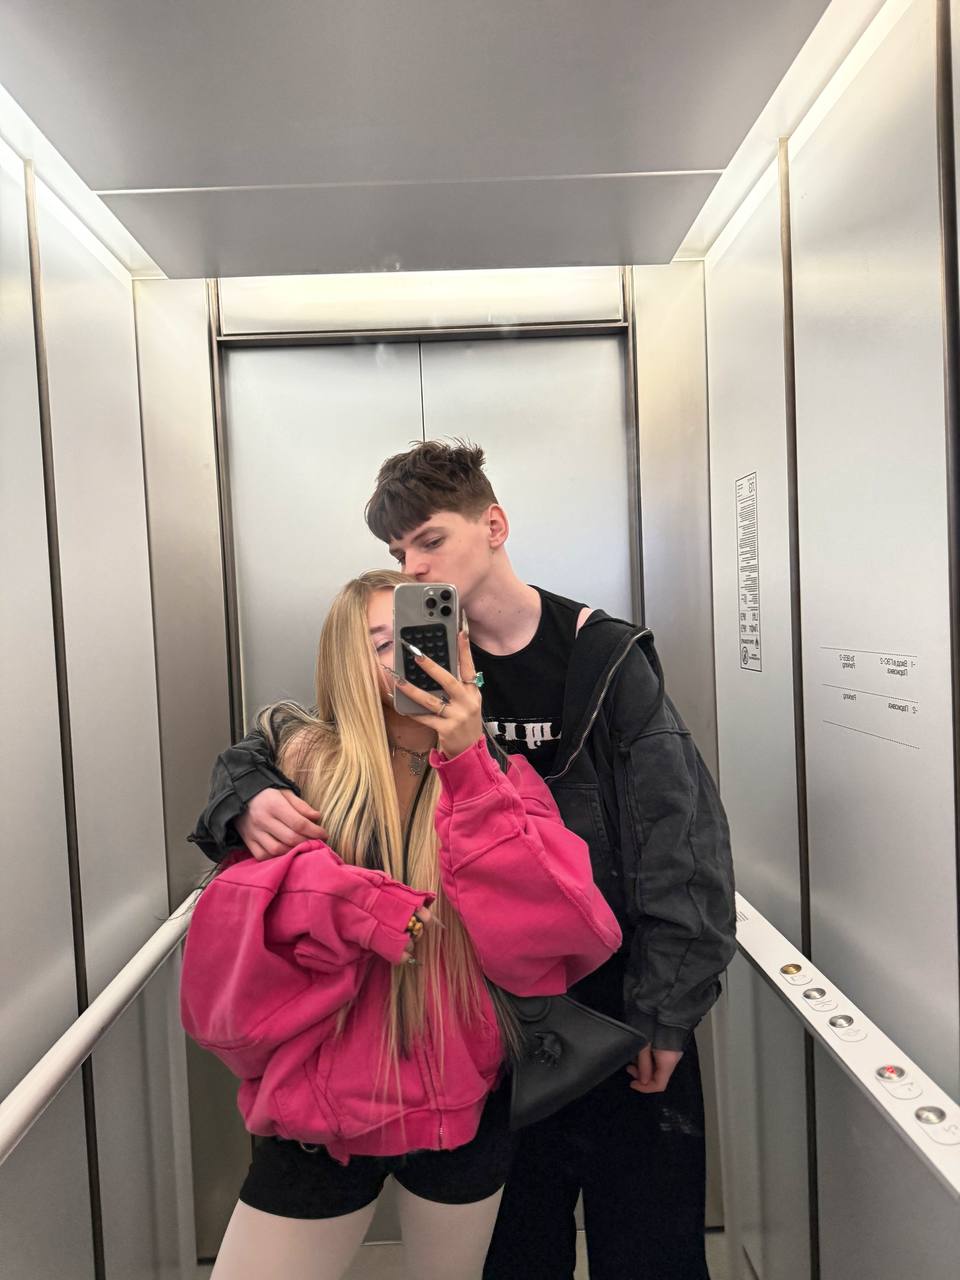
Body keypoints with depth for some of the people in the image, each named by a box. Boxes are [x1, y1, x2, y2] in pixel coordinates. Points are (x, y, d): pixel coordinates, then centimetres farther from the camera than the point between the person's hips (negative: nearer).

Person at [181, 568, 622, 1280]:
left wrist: (469, 761, -28)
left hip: (465, 1109, 1)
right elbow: (229, 931, -9)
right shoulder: (311, 768, -8)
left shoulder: (498, 778, -8)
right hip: (324, 1108, 0)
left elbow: (551, 928, -21)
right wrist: (349, 904, -26)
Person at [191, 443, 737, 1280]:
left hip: (620, 1007, -2)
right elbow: (268, 749, 2)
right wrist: (251, 800, -21)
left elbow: (684, 842, -11)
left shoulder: (605, 659, -11)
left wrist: (663, 1016, -12)